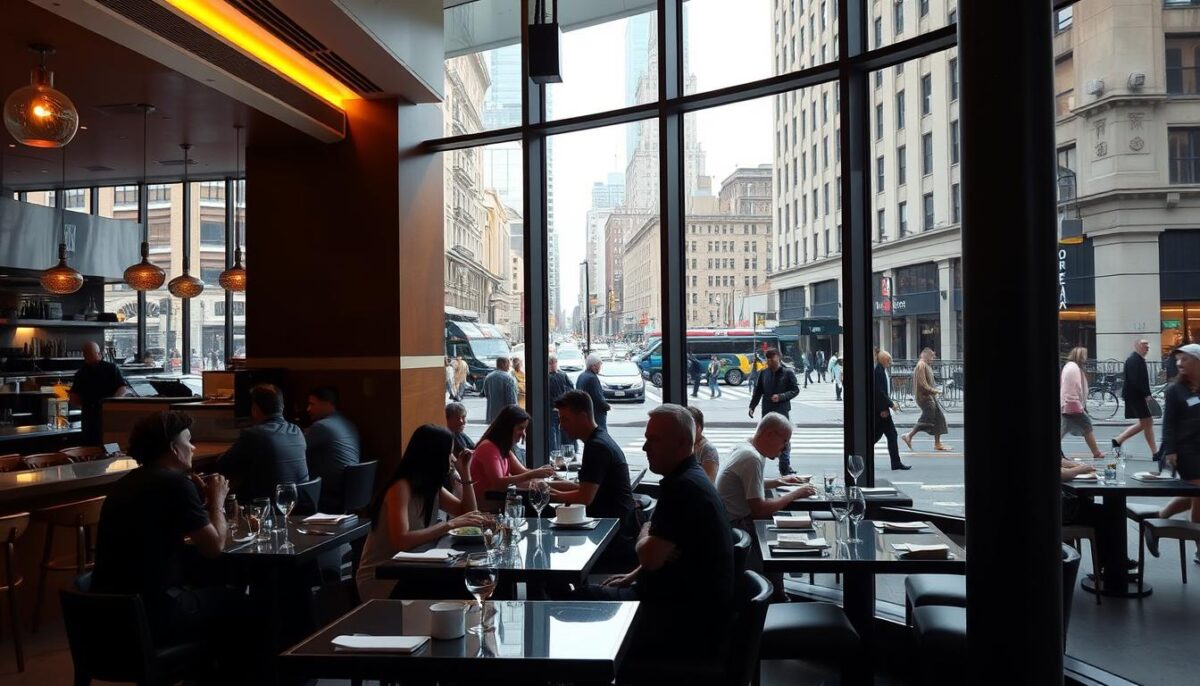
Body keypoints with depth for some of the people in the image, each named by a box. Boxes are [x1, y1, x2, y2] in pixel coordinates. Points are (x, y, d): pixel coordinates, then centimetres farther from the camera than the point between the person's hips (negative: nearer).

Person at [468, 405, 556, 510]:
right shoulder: (488, 447, -16)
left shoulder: (503, 448, 12)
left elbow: (522, 472, 6)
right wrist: (533, 475, -25)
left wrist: (538, 472, -15)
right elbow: (499, 483, -25)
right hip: (486, 509, -8)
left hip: (498, 503, 8)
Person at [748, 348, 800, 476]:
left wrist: (781, 397, -16)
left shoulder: (788, 373, -2)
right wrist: (752, 406, 3)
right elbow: (757, 391, 12)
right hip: (767, 412, 3)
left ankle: (785, 468, 6)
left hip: (783, 412, -3)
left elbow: (795, 390, -2)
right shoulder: (764, 373, 8)